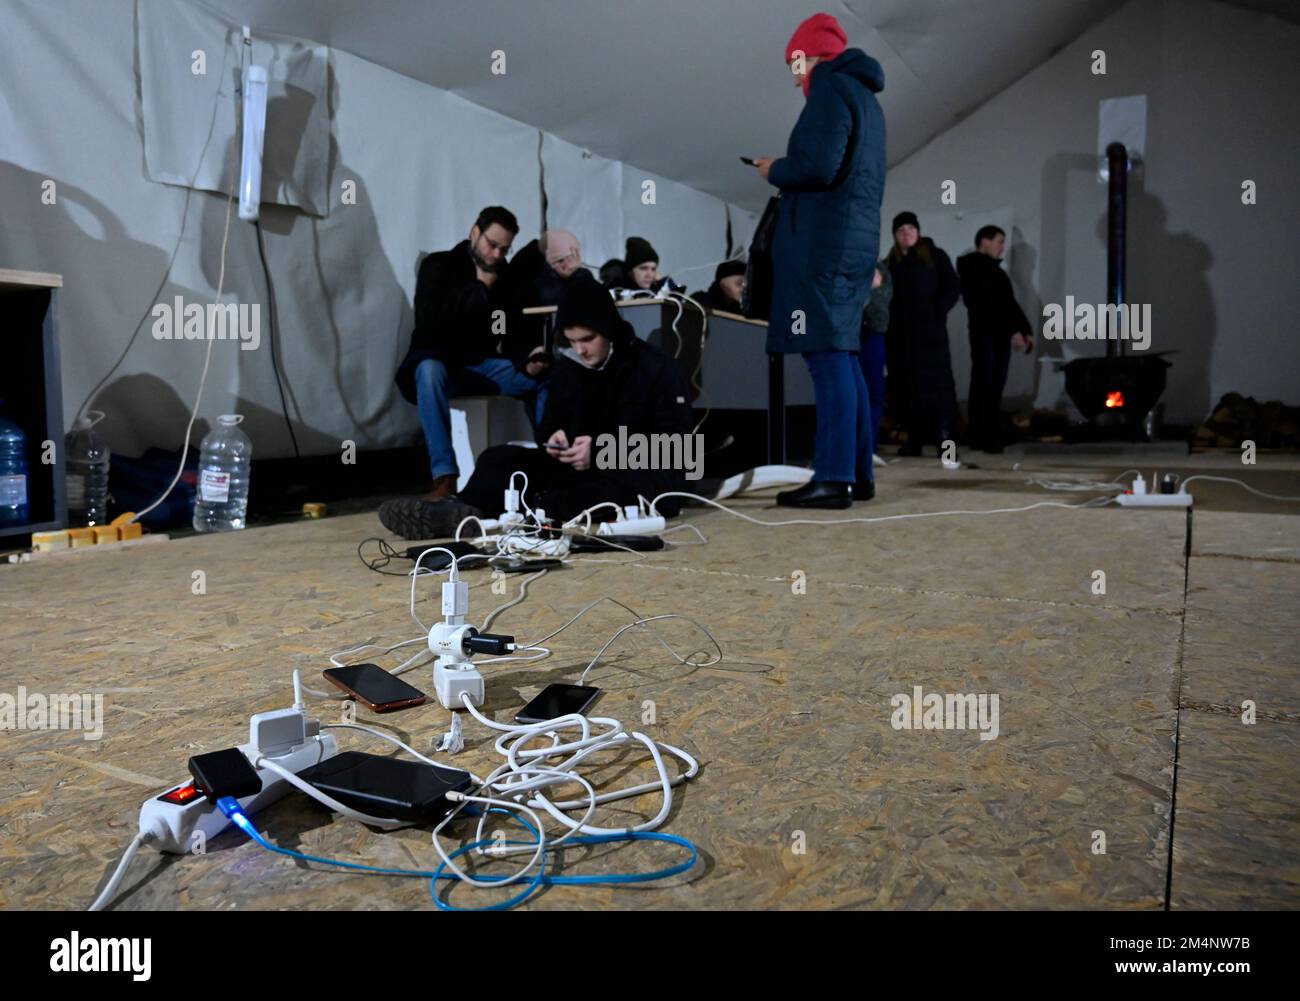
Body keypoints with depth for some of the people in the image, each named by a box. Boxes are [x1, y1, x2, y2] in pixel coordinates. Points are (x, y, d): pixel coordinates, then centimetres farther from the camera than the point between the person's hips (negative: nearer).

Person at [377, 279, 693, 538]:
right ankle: (460, 510, -46)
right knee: (499, 458, -14)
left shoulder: (656, 369, -10)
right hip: (582, 467, 5)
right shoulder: (568, 364, 8)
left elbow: (675, 443, -17)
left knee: (624, 486, -42)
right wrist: (553, 437, -10)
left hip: (646, 475, -5)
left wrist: (603, 450, -25)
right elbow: (551, 422, 16)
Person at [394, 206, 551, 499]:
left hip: (483, 363, 5)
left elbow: (513, 331, 0)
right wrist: (480, 287, -19)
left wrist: (527, 360, -23)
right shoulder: (438, 266, -6)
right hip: (439, 361, -4)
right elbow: (430, 318, -23)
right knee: (430, 371, -40)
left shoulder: (504, 276, 7)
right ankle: (445, 476, -43)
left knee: (545, 376, -16)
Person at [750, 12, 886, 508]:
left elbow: (818, 167, -18)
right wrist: (785, 170, 18)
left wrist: (774, 171, 0)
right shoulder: (864, 96, 24)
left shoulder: (831, 86, -5)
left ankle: (834, 478, -13)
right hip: (856, 239, 9)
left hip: (822, 240, -9)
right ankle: (857, 474, 11)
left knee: (827, 356, -12)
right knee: (841, 355, 9)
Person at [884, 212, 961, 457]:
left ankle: (942, 437, -8)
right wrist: (888, 320, -3)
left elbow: (953, 288, 3)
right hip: (899, 335, 3)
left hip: (930, 332, -3)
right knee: (905, 386, 1)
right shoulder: (891, 263, 13)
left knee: (935, 382, -8)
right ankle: (914, 439, 7)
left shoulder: (935, 256, 6)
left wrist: (937, 312, -8)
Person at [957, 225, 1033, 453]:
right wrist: (1013, 330, -18)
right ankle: (982, 439, -12)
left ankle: (991, 438, 7)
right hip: (984, 334, -8)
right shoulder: (974, 269, -2)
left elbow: (1009, 303, 21)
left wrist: (1026, 330, 9)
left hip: (1000, 335, 8)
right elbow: (990, 305, -13)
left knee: (995, 388, 5)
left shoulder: (995, 270, 25)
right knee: (983, 387, -11)